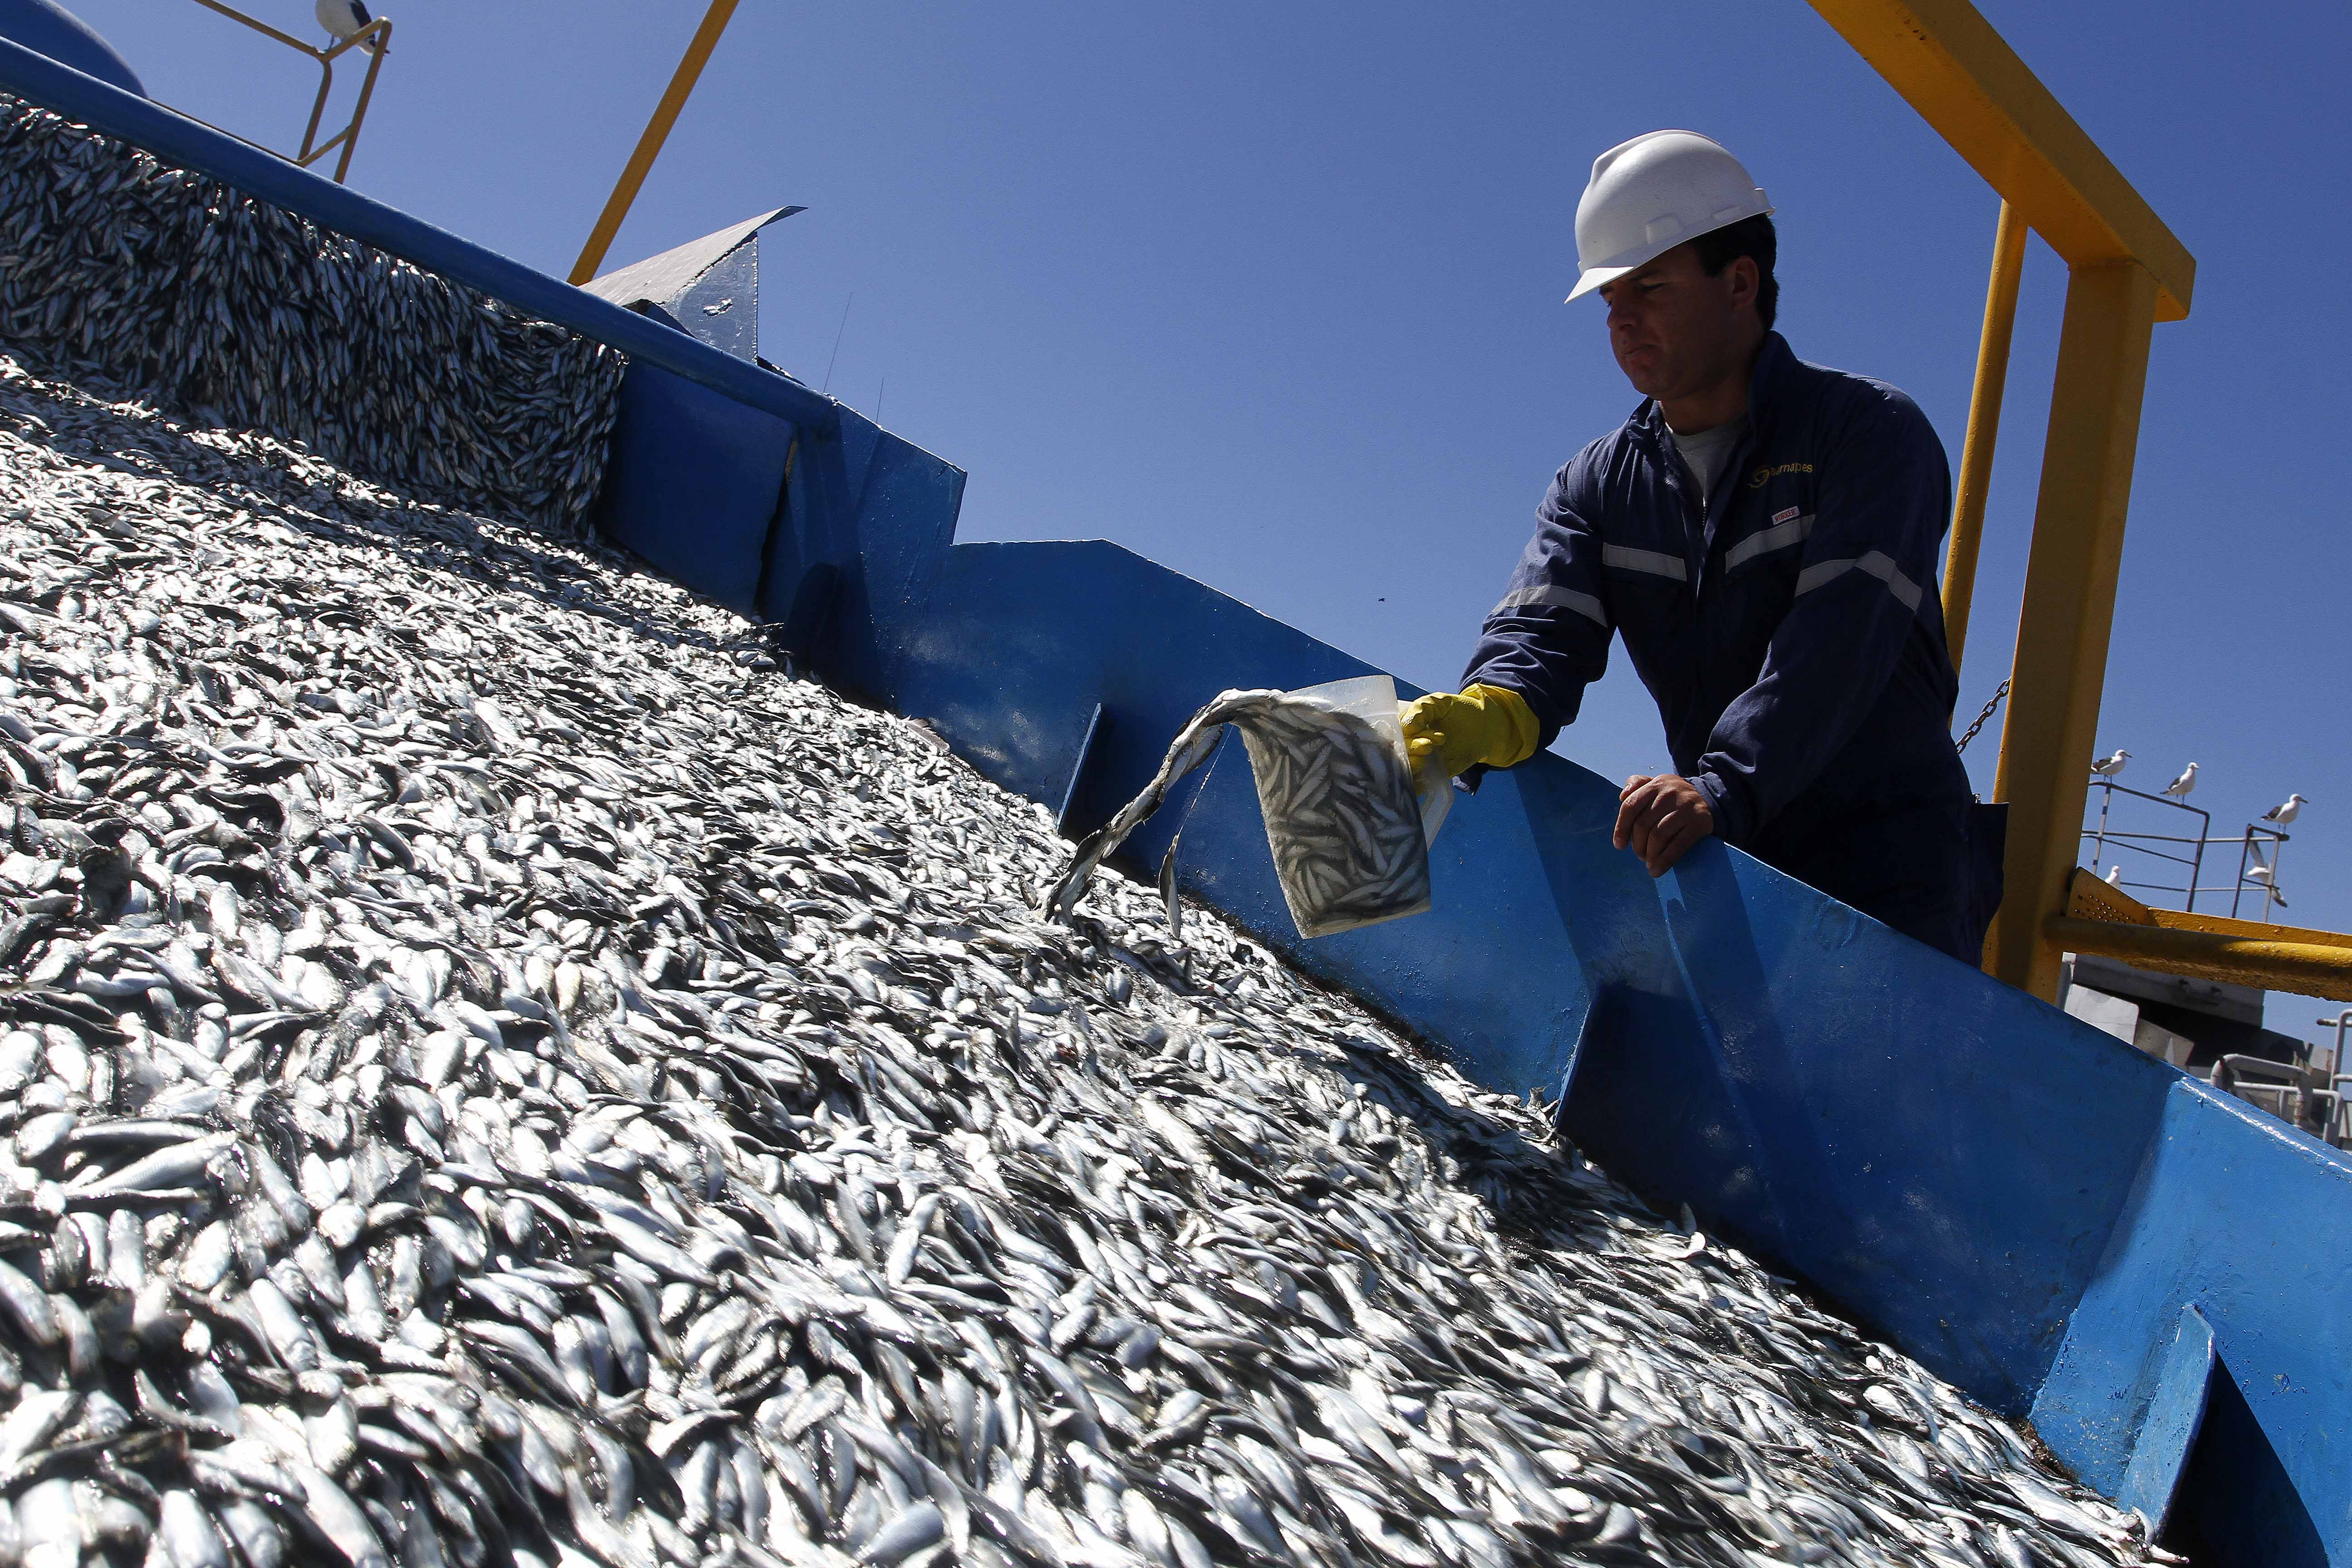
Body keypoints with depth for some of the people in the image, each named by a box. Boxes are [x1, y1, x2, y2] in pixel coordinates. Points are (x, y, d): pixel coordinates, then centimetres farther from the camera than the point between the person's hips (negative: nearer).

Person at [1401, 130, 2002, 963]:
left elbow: (1841, 636, -22)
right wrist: (1487, 715, -34)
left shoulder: (1870, 431, -6)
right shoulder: (1597, 486, 8)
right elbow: (1543, 628, -10)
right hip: (1731, 861, 4)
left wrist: (1726, 784, -37)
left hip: (1891, 865, -3)